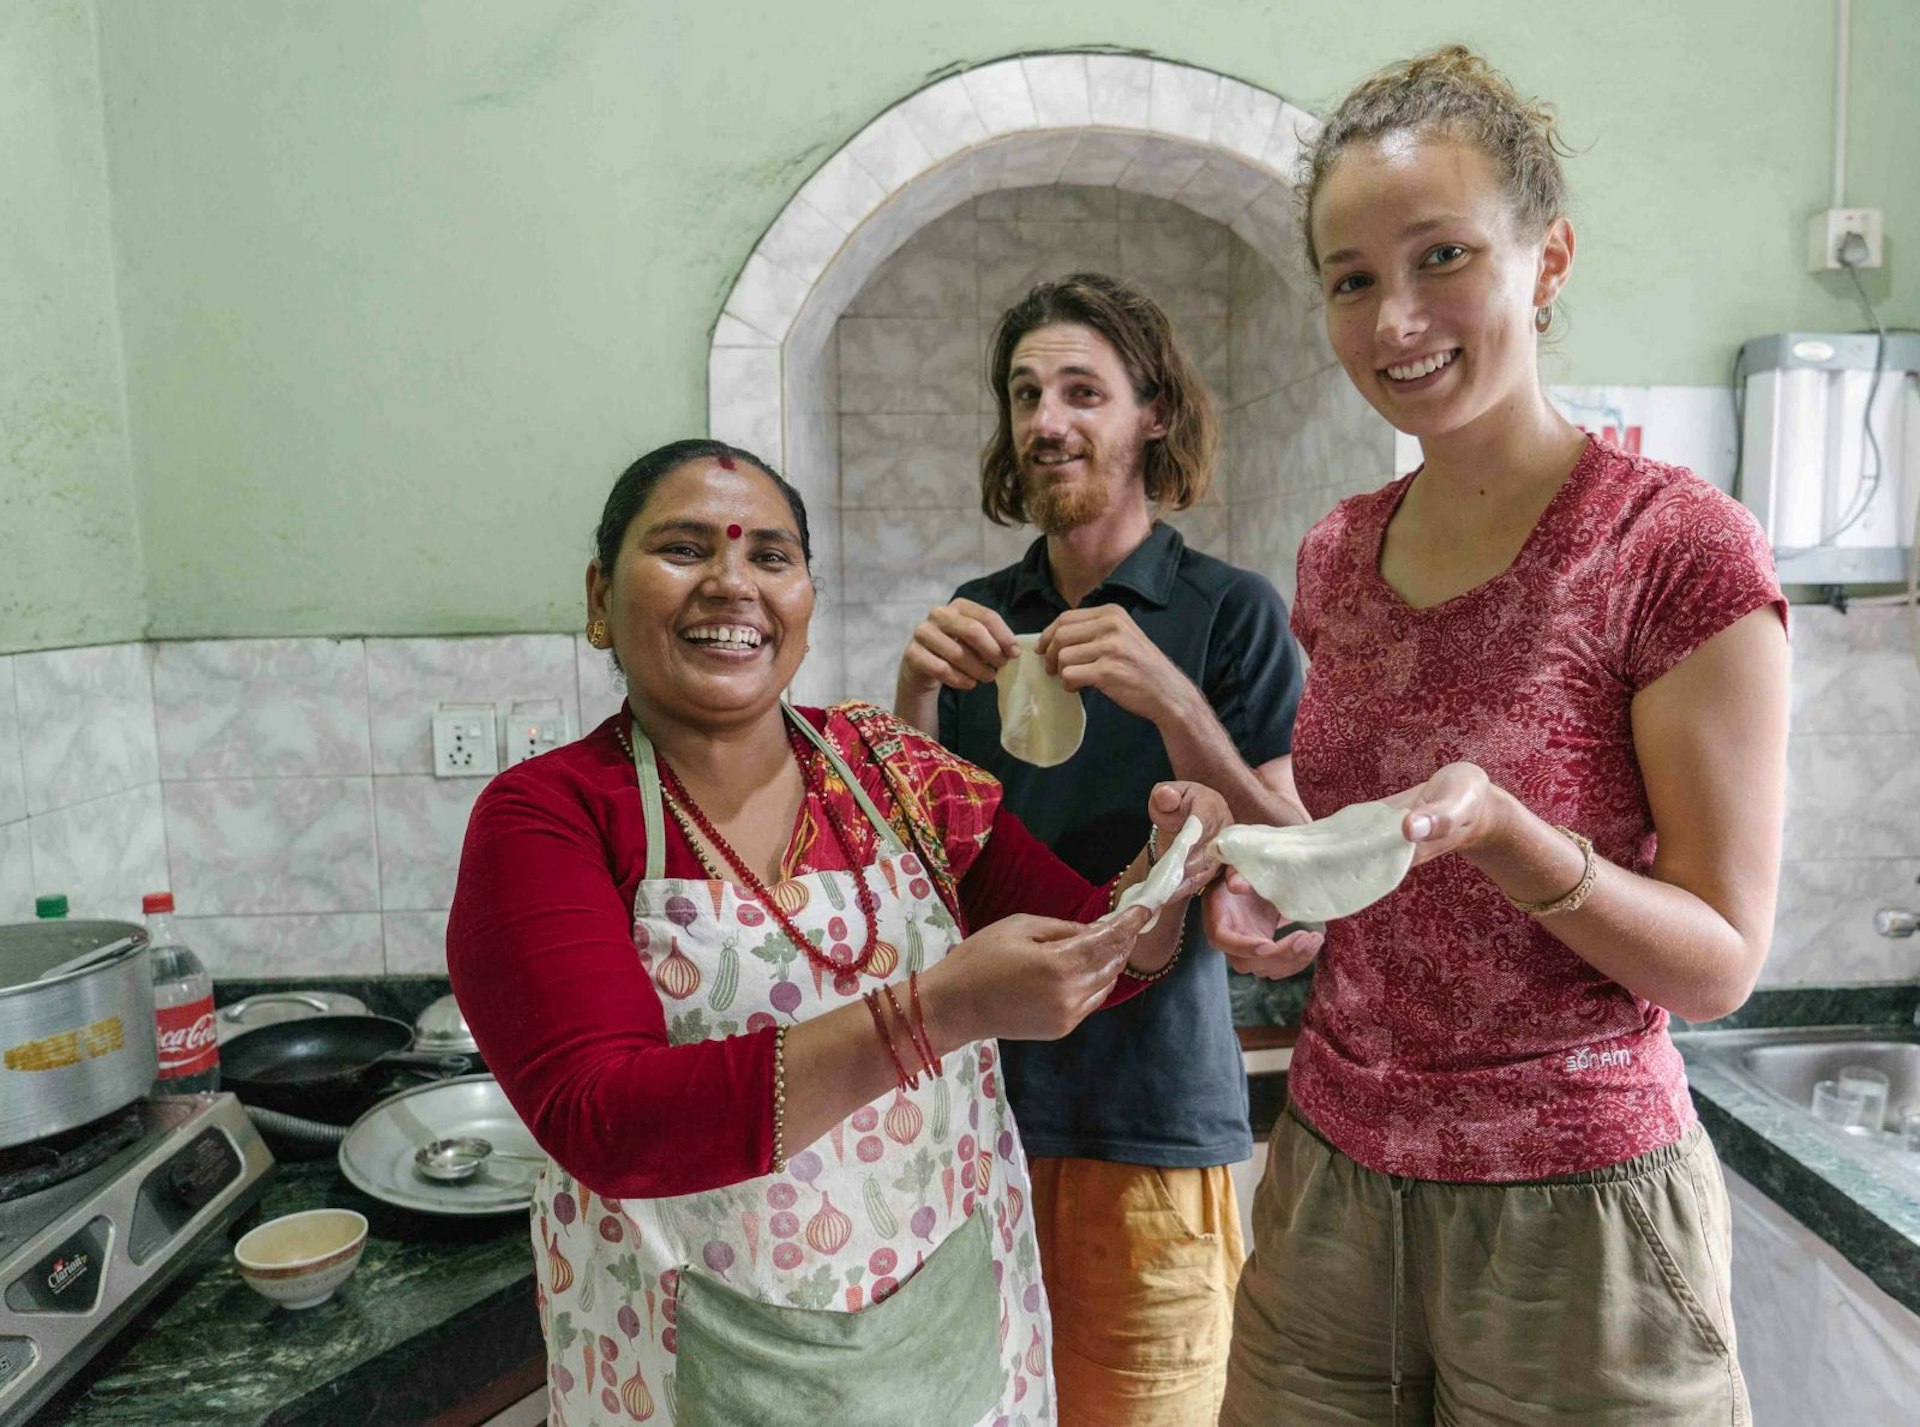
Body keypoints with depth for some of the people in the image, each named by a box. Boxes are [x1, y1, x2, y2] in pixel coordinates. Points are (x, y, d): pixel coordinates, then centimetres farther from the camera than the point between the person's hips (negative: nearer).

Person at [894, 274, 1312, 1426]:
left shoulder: (1230, 610, -6)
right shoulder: (980, 618, 5)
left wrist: (1173, 704, -25)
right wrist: (916, 695, -14)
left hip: (1153, 1114, -3)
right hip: (981, 1092, 4)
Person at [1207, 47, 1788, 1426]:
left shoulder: (1680, 547, -14)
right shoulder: (1338, 553, 2)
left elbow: (1722, 961, -13)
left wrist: (1497, 825, -29)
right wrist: (1263, 885, -8)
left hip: (1573, 1216, -5)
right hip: (1328, 1183, 5)